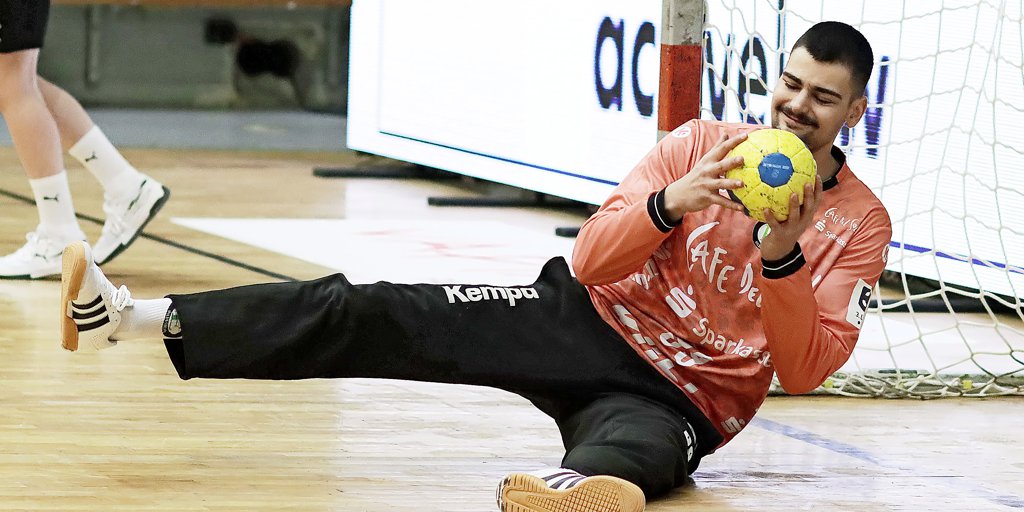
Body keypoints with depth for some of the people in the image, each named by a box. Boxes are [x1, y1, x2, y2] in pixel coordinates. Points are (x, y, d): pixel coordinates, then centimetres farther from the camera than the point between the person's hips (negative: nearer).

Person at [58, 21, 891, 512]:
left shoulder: (860, 225, -3)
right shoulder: (703, 146, 4)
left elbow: (805, 371, -12)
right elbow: (591, 261, -2)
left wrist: (783, 257, -26)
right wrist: (669, 204, -20)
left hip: (675, 401, -3)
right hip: (587, 321, 3)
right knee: (371, 317, -13)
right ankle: (133, 318, -18)